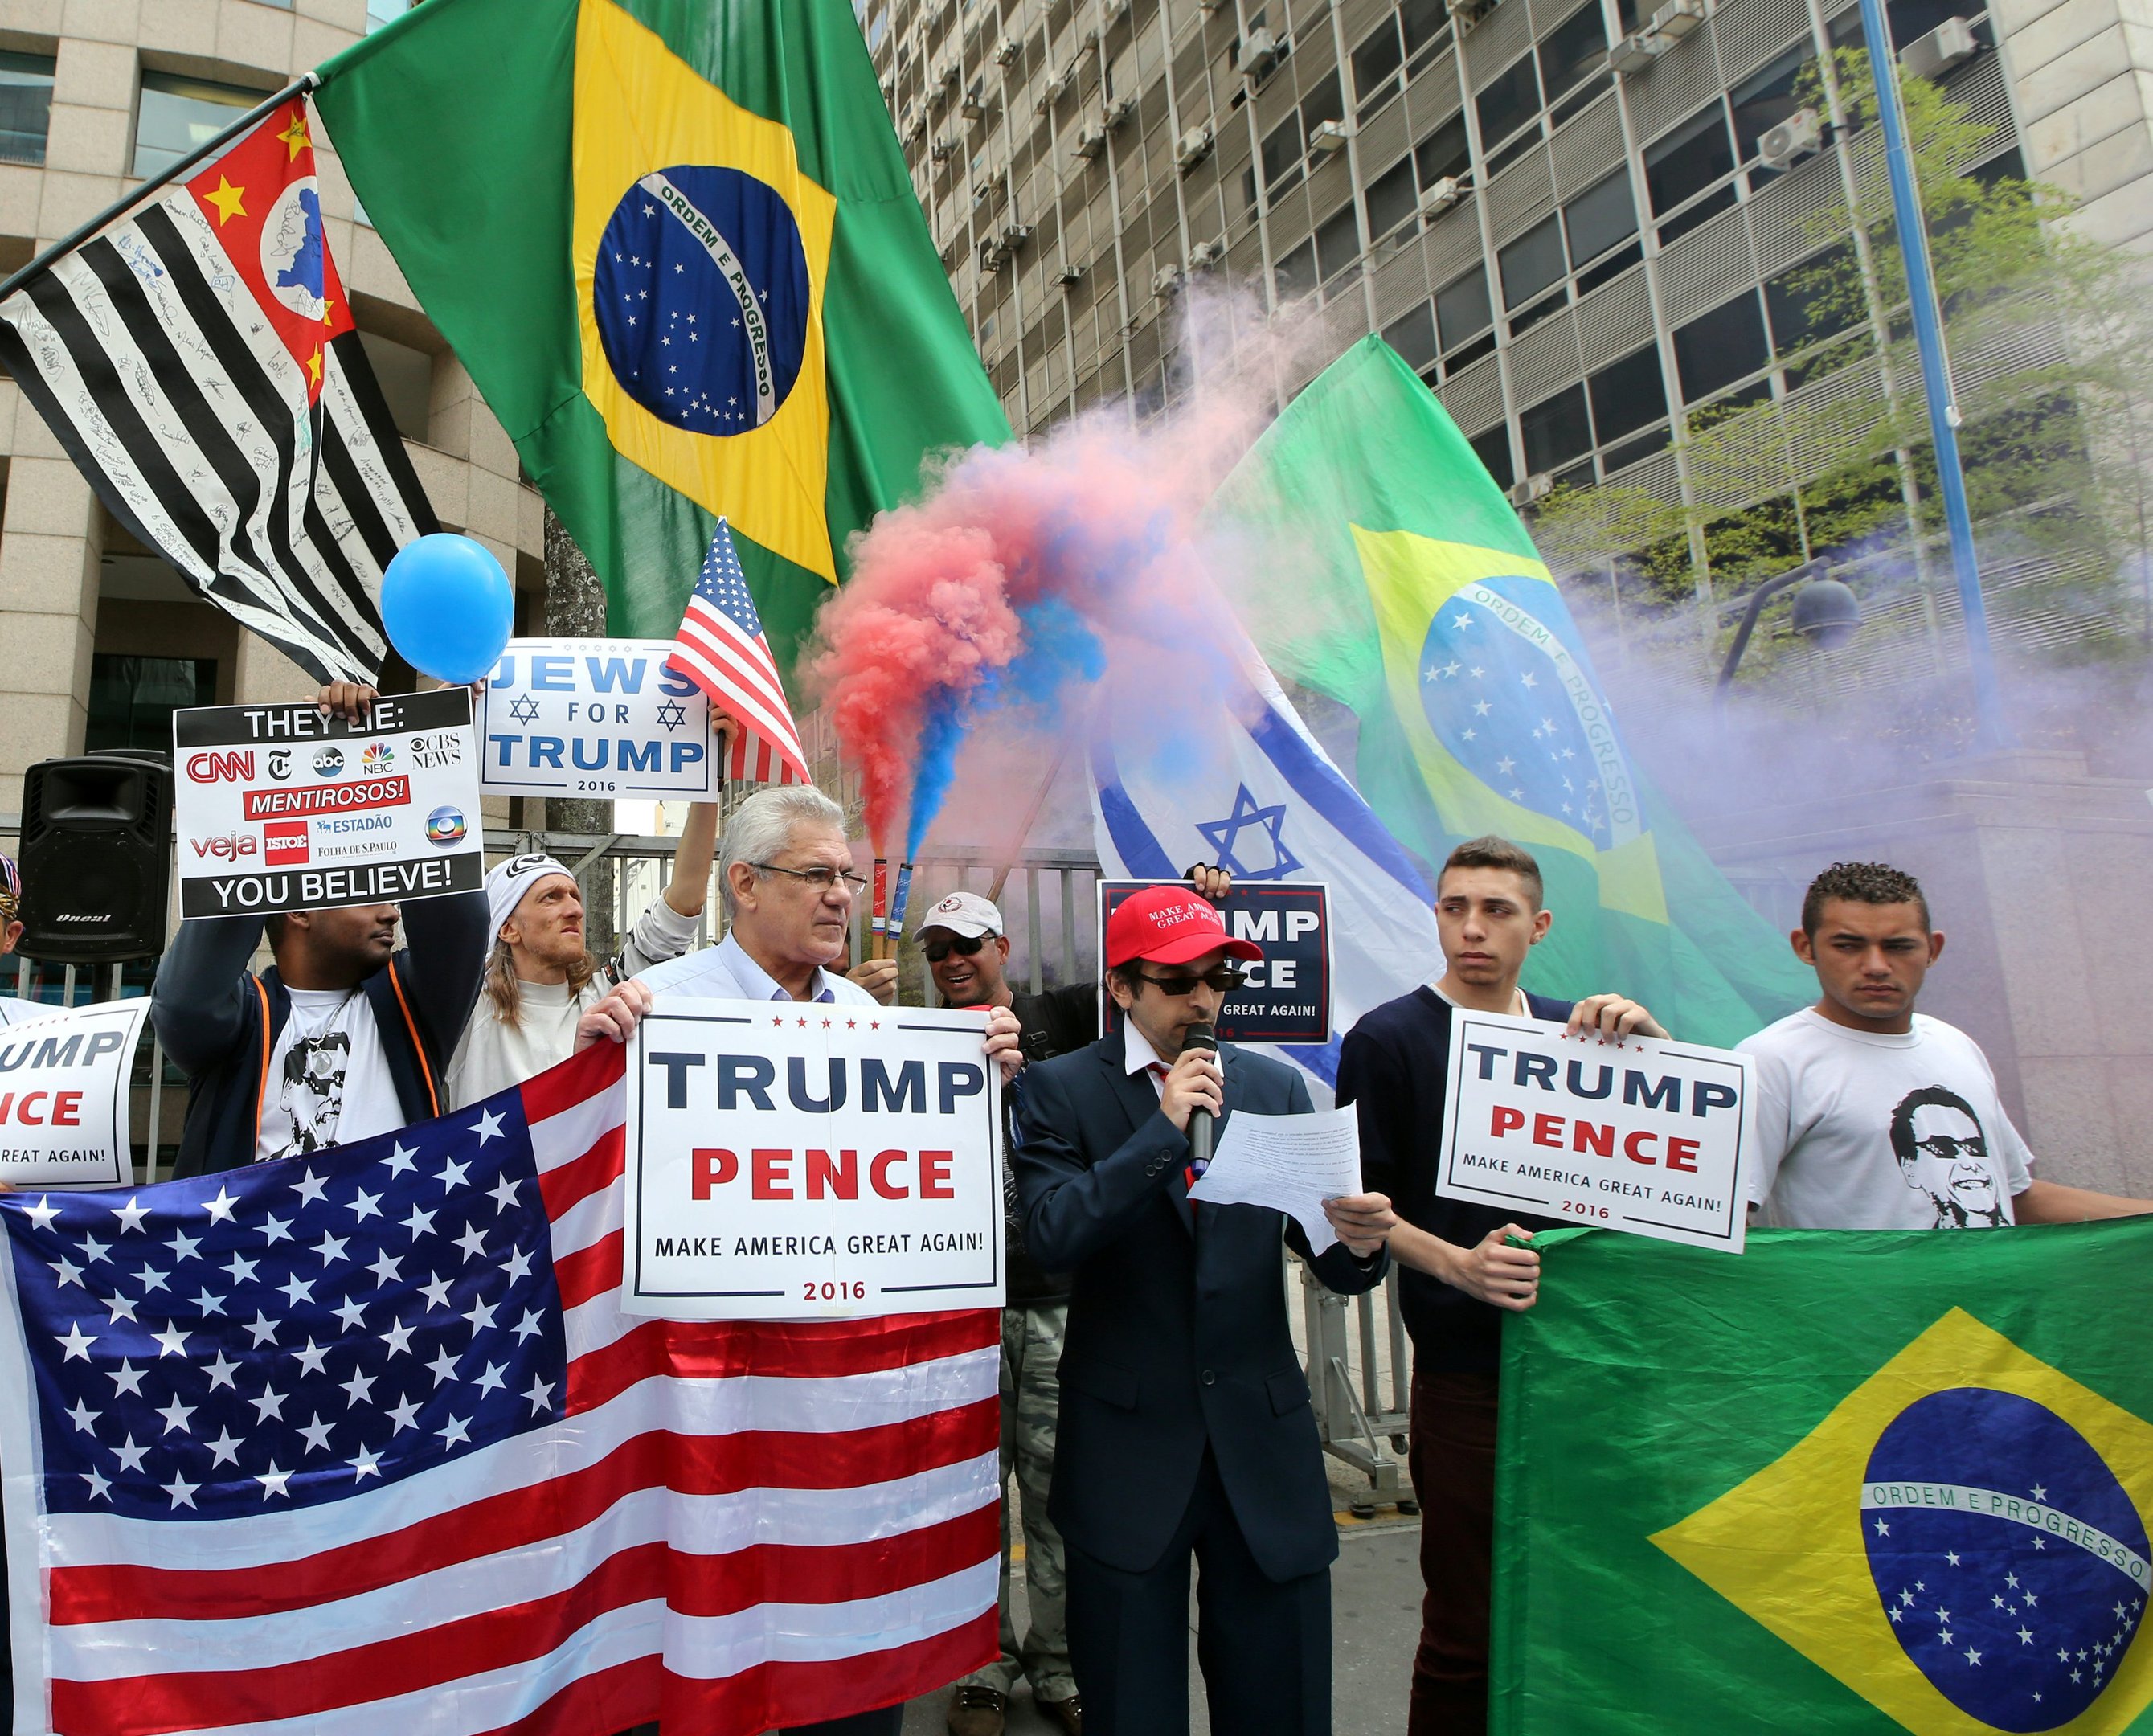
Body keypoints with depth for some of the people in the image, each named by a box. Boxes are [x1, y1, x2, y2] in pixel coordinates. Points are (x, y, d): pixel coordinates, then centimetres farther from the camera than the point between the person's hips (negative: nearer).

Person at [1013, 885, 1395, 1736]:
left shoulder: (1277, 1088, 5)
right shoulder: (1059, 1089, -3)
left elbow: (1328, 1262, 2)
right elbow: (1050, 1237, -16)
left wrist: (1359, 1240, -21)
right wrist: (1165, 1128, -20)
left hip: (1263, 1438, 3)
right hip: (1128, 1443, -2)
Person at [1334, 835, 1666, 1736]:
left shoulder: (1574, 1029, 10)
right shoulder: (1387, 1040, -5)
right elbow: (1364, 1204, -5)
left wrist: (1650, 1039, -6)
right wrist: (1458, 1264, -21)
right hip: (1467, 1368, -4)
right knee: (1467, 1630, 4)